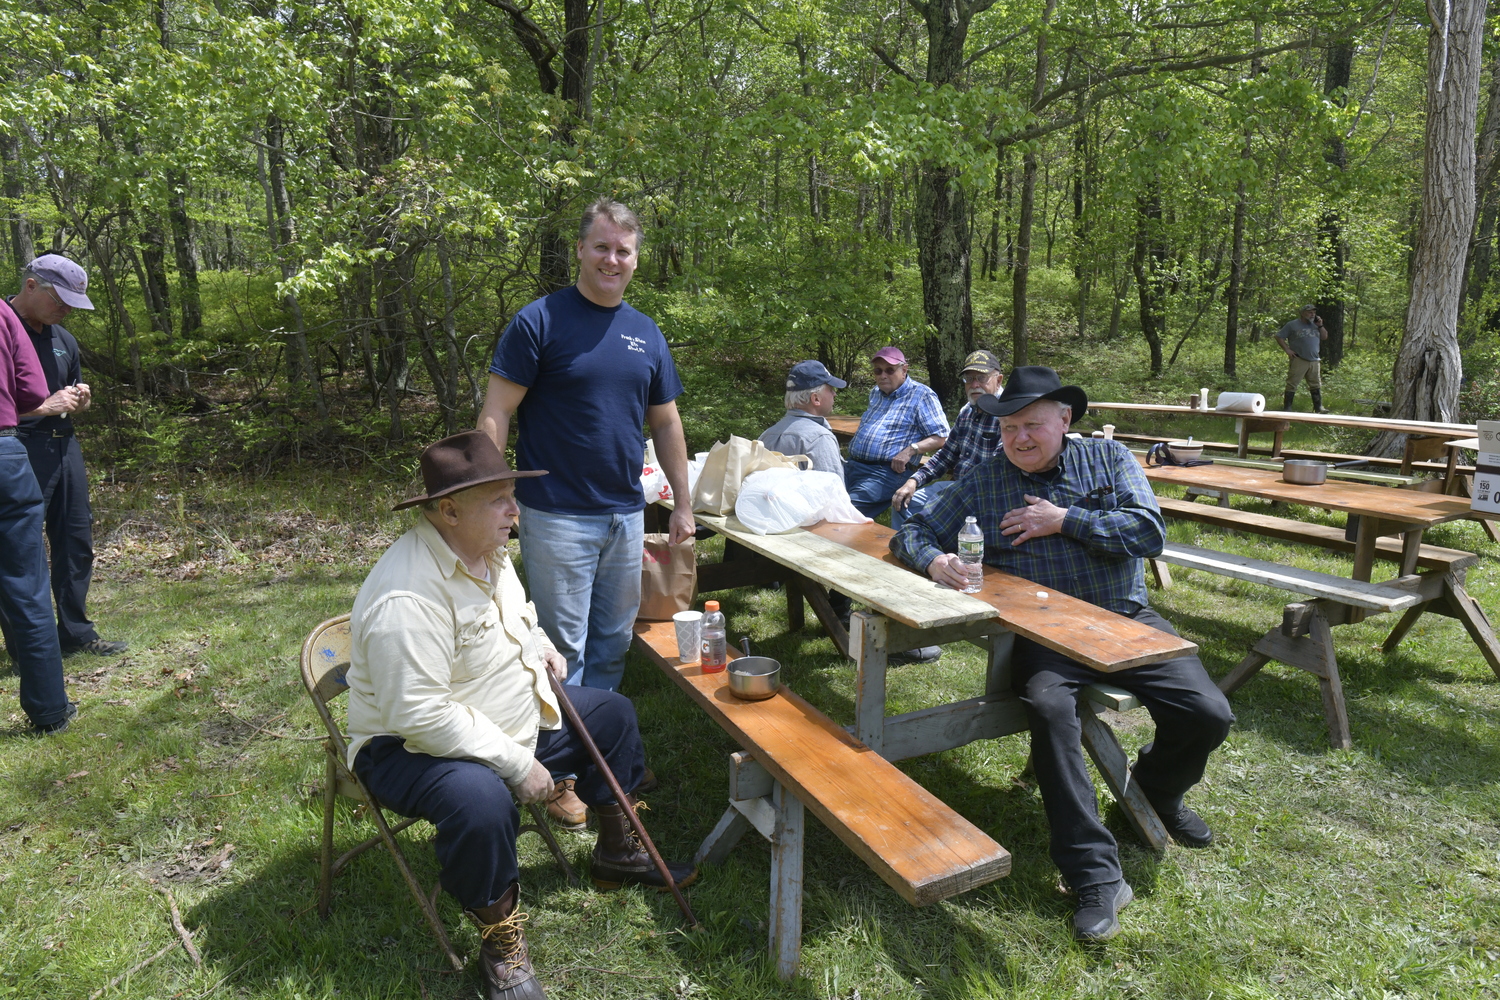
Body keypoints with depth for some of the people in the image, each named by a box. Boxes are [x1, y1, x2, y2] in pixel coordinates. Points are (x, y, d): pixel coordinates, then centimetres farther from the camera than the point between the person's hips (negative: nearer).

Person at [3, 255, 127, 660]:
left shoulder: (63, 339, 16)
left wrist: (79, 398, 4)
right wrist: (45, 406, -16)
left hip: (64, 445, 8)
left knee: (76, 541, 10)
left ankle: (76, 633, 21)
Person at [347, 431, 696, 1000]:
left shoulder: (486, 550, -1)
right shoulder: (408, 598, -32)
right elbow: (421, 716, -34)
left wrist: (537, 641, 1)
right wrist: (518, 764, -28)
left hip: (514, 718, 10)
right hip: (410, 745, -9)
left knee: (612, 713, 12)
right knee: (481, 801, -39)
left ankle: (616, 853, 31)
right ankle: (500, 940, -9)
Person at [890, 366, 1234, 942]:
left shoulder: (1108, 459, 7)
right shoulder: (983, 481, 6)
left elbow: (1150, 532, -6)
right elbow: (913, 532, 8)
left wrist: (1065, 520, -10)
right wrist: (933, 559, -15)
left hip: (1125, 620, 2)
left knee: (1208, 716, -13)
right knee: (1049, 707, -32)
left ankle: (1157, 791, 24)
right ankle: (1097, 877, -22)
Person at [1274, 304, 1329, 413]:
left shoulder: (1315, 325, 17)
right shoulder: (1292, 325, 1)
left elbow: (1325, 337, 18)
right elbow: (1279, 337, -1)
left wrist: (1320, 326, 4)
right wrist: (1287, 350, -9)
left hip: (1314, 361, 6)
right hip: (1298, 360, -6)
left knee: (1316, 385, 9)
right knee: (1292, 385, -5)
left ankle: (1318, 408, 15)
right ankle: (1287, 408, -2)